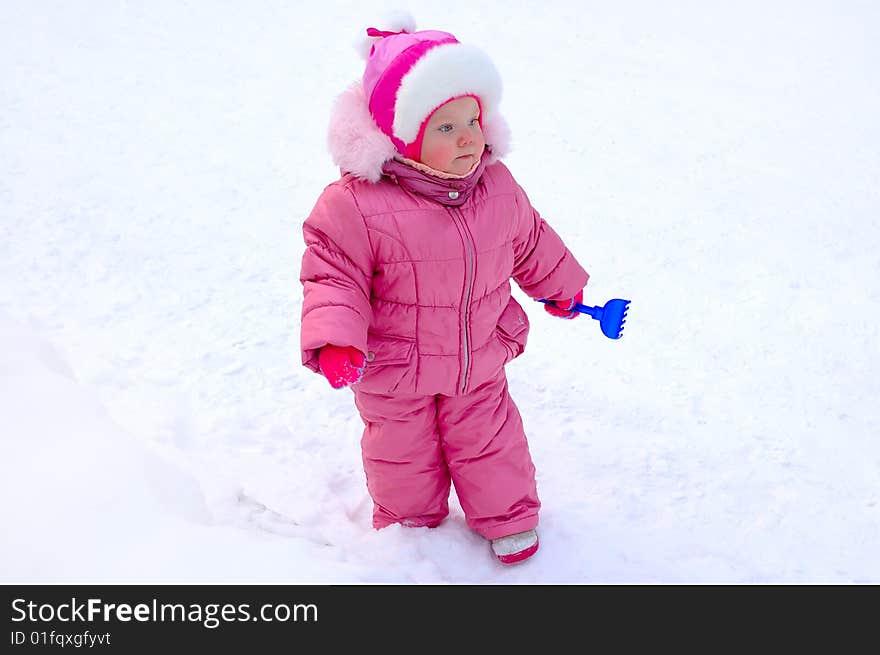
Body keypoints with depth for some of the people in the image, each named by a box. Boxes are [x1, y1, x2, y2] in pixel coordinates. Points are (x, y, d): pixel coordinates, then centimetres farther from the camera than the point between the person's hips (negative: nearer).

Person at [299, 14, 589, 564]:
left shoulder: (499, 188, -10)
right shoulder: (358, 206, -28)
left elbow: (530, 242, 9)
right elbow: (333, 276, -20)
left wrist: (561, 286, 23)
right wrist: (334, 339, -34)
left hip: (479, 363, 3)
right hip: (394, 377, -3)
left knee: (489, 440, 19)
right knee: (403, 452, 19)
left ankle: (508, 518, 44)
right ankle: (410, 522, 47)